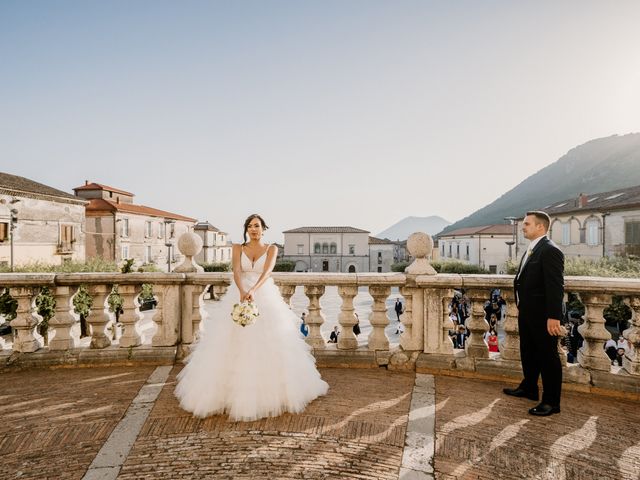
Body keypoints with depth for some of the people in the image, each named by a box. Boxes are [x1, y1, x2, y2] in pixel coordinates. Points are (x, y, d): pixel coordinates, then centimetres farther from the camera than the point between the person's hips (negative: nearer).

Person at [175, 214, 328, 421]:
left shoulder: (271, 248, 2)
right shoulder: (238, 248, 5)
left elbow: (267, 271, -15)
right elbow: (236, 272, -11)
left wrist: (253, 290, -32)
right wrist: (242, 292, -31)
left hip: (265, 298, -1)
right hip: (240, 296, 1)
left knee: (268, 344, -1)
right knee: (236, 344, -3)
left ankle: (268, 391, 14)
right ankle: (234, 391, 10)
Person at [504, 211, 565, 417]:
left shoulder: (550, 251, -17)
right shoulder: (531, 250, 12)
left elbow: (556, 286, -22)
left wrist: (553, 317, -24)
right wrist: (521, 307, 16)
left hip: (543, 316, -10)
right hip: (527, 313, 10)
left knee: (548, 357, 4)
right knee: (528, 353, 22)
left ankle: (551, 402, 16)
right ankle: (528, 388, 39)